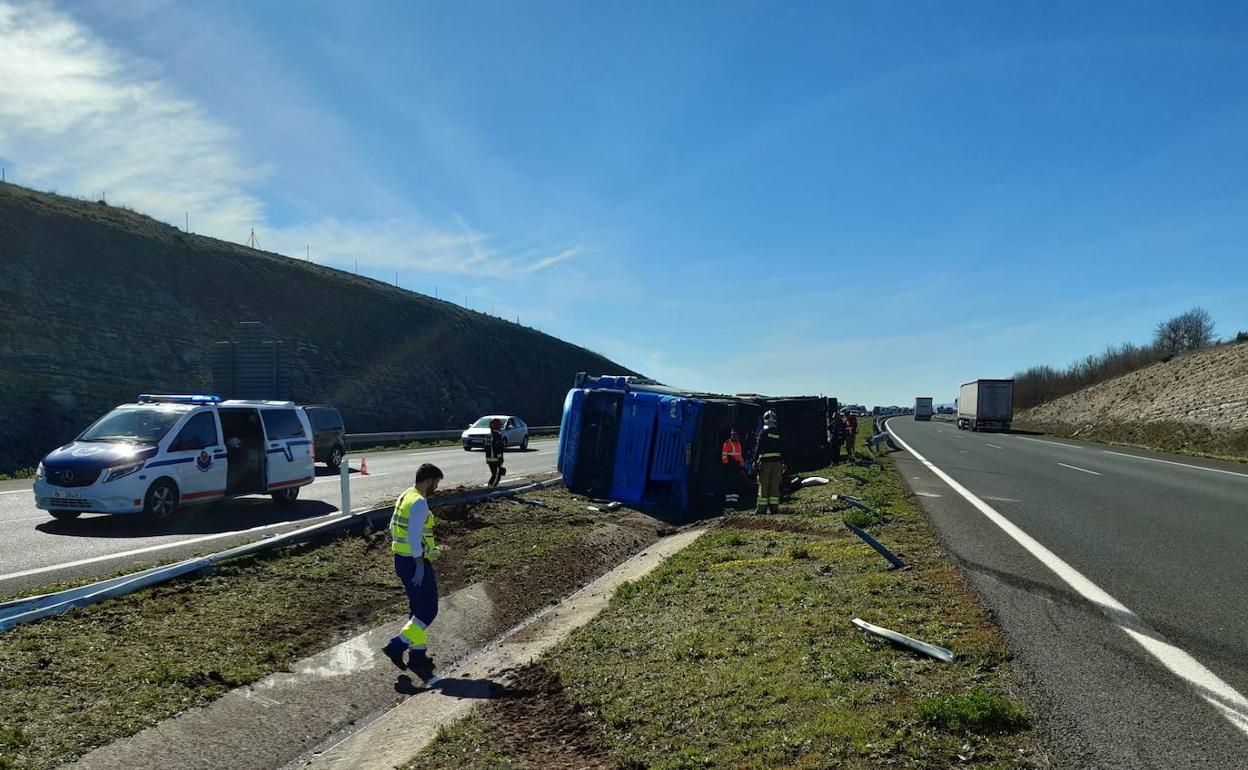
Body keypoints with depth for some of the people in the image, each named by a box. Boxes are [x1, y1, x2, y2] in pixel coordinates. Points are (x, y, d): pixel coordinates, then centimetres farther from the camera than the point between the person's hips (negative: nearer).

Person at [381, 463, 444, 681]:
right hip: (415, 562, -10)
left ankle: (418, 655, 21)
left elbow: (393, 529, 20)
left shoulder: (404, 497, 12)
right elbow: (414, 535, -25)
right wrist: (420, 565, -23)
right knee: (428, 610, -1)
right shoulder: (419, 502, -19)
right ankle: (397, 646, -3)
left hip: (401, 559, 10)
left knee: (417, 608, 16)